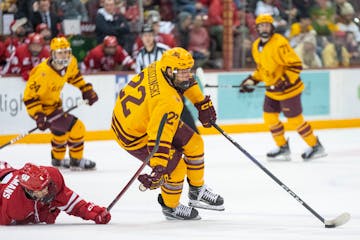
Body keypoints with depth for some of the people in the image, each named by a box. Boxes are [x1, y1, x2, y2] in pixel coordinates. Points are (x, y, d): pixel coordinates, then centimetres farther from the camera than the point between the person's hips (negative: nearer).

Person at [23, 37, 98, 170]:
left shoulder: (71, 63, -11)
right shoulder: (43, 73, -35)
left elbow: (74, 76, 14)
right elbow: (30, 96, -31)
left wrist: (86, 90, 9)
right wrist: (38, 116, -36)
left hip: (54, 102, 9)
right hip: (42, 107, -9)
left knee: (60, 131, 29)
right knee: (76, 128, -13)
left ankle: (57, 159, 53)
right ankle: (76, 161, 5)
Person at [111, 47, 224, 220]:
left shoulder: (161, 66, -13)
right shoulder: (168, 102, -37)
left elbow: (186, 82, 10)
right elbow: (160, 137, -42)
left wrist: (202, 103, 11)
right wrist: (158, 169, -45)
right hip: (134, 137, -10)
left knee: (194, 143, 11)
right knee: (175, 167, -9)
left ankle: (197, 191, 29)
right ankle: (170, 207, 20)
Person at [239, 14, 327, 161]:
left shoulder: (279, 43, -22)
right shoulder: (256, 46, 5)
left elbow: (296, 65, -22)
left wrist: (285, 80, -29)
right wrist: (252, 80, 10)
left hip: (288, 88, -8)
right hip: (272, 90, 8)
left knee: (294, 119, -3)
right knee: (269, 117, 7)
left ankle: (316, 147, 10)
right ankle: (283, 148, 20)